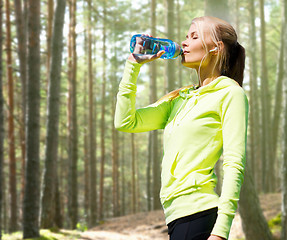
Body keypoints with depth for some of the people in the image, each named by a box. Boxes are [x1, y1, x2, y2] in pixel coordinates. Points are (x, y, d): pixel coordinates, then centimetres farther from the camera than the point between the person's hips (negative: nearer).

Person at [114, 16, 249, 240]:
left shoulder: (230, 93, -1)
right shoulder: (180, 98, 22)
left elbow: (234, 165, -9)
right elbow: (125, 122, 16)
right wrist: (133, 65, 16)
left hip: (198, 214, -7)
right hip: (178, 216, 7)